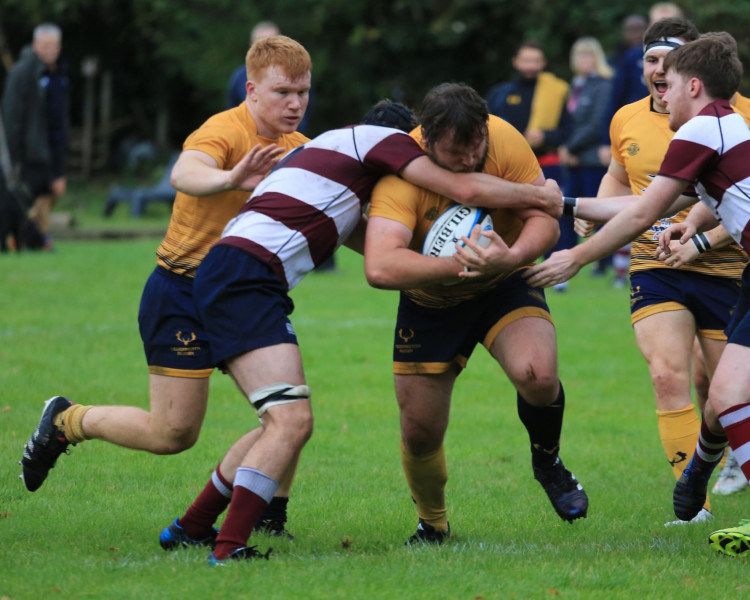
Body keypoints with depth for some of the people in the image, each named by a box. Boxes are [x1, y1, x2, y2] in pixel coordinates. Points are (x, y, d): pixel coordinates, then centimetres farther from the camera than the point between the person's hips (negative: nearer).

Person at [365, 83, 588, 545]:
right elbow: (379, 268, -41)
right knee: (420, 431, 1)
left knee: (537, 375, -28)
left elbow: (544, 220, -19)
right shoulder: (402, 170, -30)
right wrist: (459, 264, -47)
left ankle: (548, 462, 4)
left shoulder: (505, 141, -23)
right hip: (430, 301, 0)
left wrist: (511, 257, -39)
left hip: (505, 286, 0)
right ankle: (433, 525, 32)